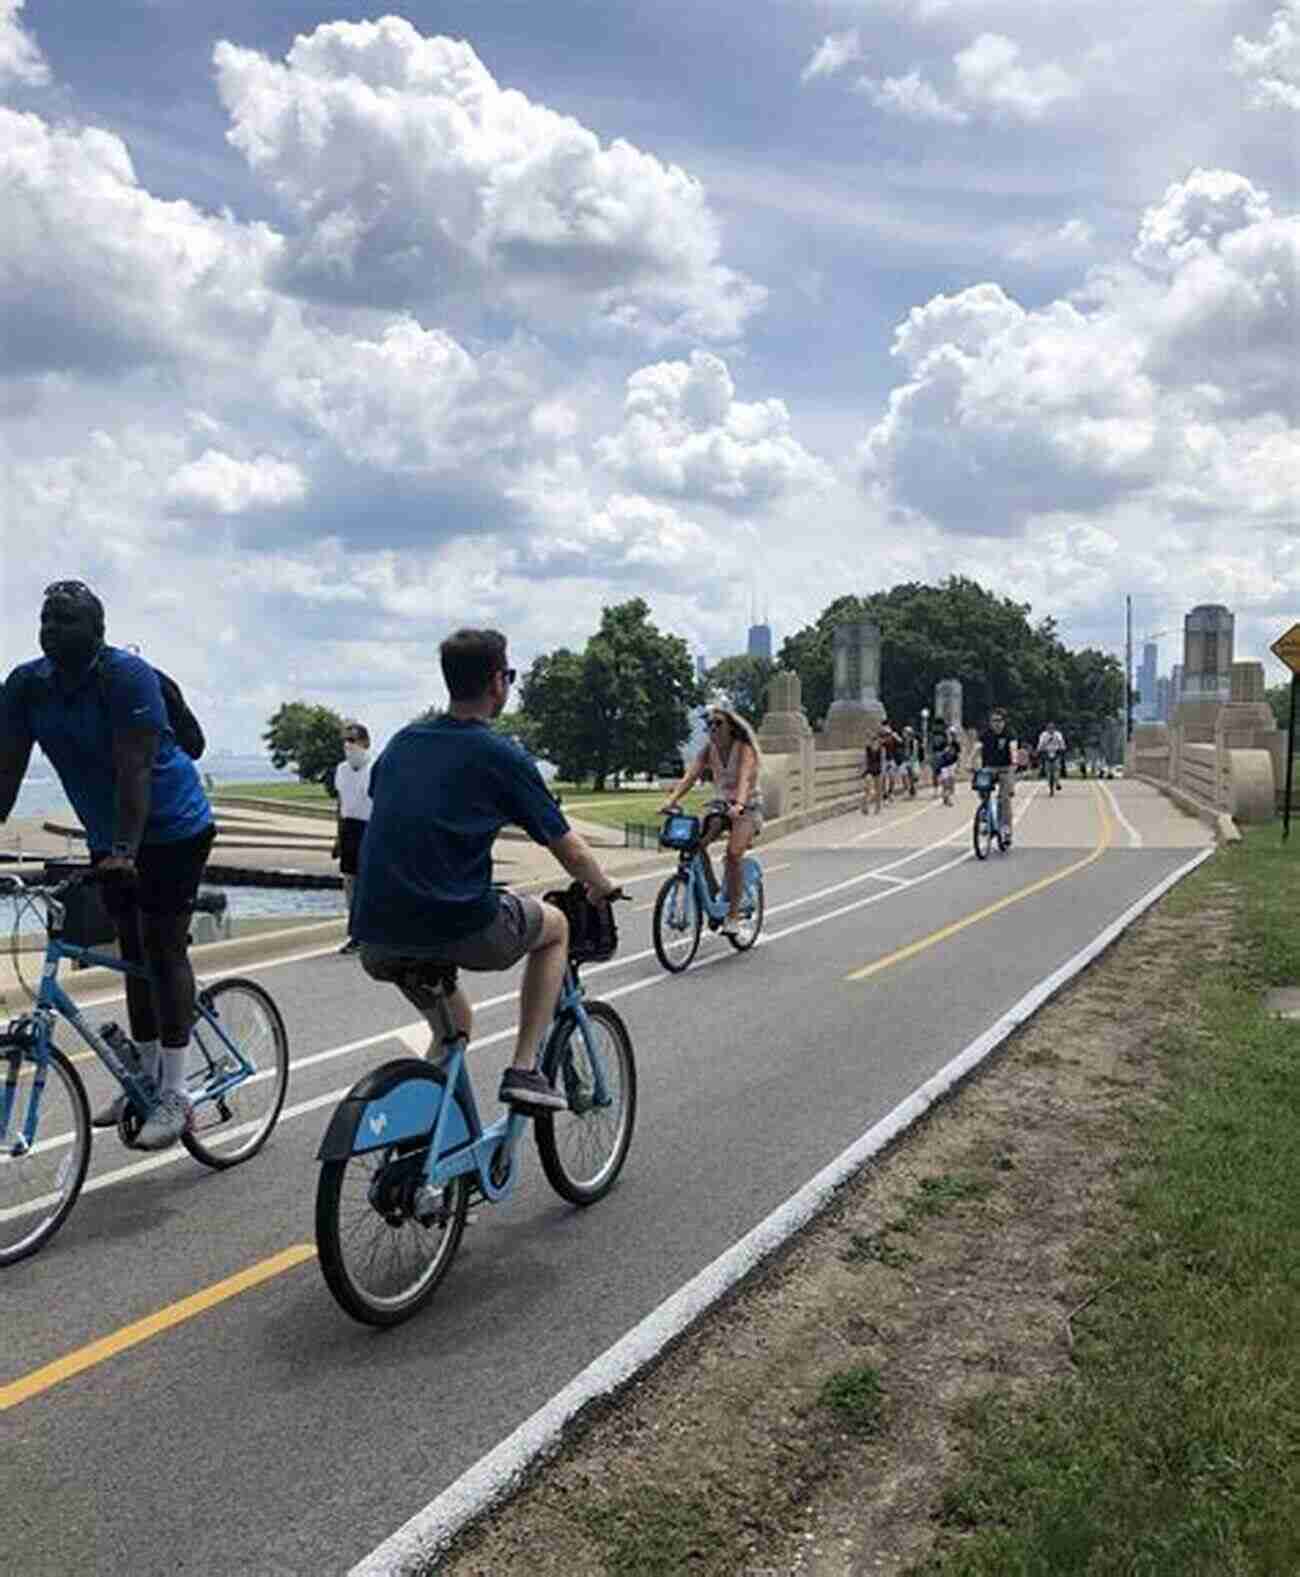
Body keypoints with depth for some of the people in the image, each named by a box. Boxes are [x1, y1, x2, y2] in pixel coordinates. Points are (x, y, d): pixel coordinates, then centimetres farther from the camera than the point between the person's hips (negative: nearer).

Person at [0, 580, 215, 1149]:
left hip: (171, 828, -6)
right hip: (110, 837, 6)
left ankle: (174, 1095, -4)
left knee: (163, 950, -8)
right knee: (133, 953, 12)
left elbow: (133, 770, -30)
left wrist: (126, 849, -38)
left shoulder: (127, 676, -22)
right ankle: (145, 1079, 22)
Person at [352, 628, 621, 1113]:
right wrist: (603, 887, 26)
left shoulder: (403, 741, 14)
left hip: (377, 941, 6)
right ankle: (524, 1070, 15)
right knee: (554, 926, 24)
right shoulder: (500, 755, -2)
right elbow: (566, 846, 6)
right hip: (458, 927, -6)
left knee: (454, 1017, 35)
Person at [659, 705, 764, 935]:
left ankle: (733, 914, -18)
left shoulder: (744, 749, -15)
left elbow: (744, 778, -31)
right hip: (721, 804, 5)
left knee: (733, 853, -28)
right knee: (695, 843, -21)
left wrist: (738, 804, -50)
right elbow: (690, 776, -12)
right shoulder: (709, 749, 0)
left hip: (748, 806, -5)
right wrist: (671, 801, -28)